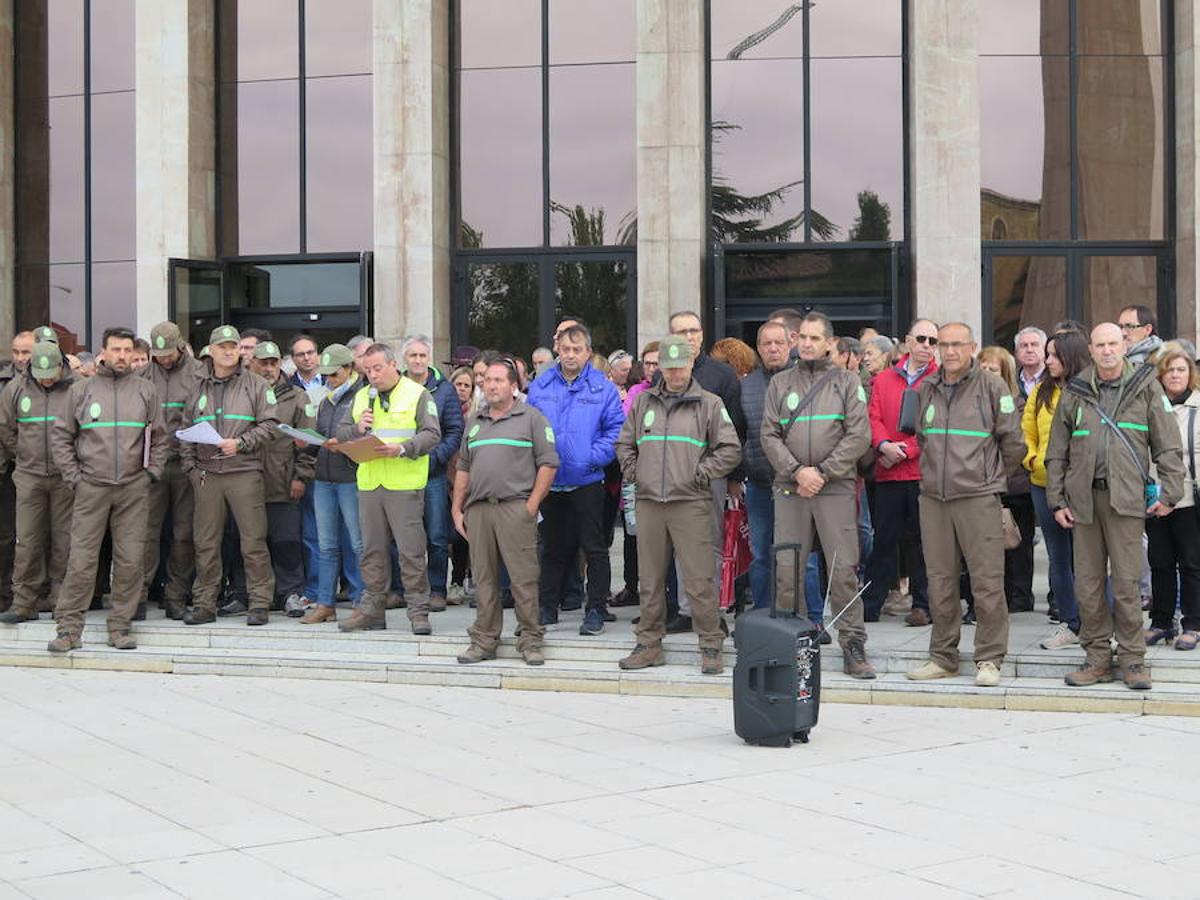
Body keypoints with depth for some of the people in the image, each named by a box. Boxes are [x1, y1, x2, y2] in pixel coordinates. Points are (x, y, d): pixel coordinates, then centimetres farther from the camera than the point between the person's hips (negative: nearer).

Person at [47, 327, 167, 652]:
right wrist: (73, 475, 0)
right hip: (91, 487, -1)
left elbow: (159, 438, 14)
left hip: (133, 489, 1)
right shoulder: (82, 390, 6)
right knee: (81, 560, -3)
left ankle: (120, 626, 10)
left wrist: (152, 472, 4)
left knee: (130, 561, 1)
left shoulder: (145, 391, 9)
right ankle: (69, 628, 2)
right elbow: (61, 436, 7)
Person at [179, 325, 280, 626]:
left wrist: (241, 443, -13)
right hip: (206, 475, 3)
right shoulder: (199, 388, 14)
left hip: (244, 471, -3)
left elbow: (269, 425, -2)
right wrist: (189, 466, 7)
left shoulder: (256, 385, 4)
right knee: (206, 543, 6)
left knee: (253, 541, -3)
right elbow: (186, 429, 17)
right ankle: (204, 604, 13)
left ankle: (260, 603, 4)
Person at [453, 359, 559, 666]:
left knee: (523, 577, -5)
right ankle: (484, 640, 13)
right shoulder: (475, 422, 20)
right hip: (478, 509, 5)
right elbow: (463, 468, 22)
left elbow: (548, 463, -3)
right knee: (484, 577, 7)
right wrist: (457, 508, 13)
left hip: (515, 507, -5)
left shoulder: (531, 418, 3)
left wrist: (532, 505, -9)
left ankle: (530, 641, 1)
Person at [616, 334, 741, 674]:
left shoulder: (709, 404, 3)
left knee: (699, 579, -5)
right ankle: (649, 644, 18)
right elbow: (624, 443, 23)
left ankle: (711, 646, 2)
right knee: (650, 579, 9)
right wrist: (633, 471, 8)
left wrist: (701, 473, -7)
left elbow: (730, 449, 0)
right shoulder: (643, 402, 14)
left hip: (690, 504, -4)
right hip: (648, 502, 4)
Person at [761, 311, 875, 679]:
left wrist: (823, 472, -10)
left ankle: (853, 647, 1)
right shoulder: (780, 383, 13)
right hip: (789, 487, 2)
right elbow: (770, 435, 5)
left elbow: (859, 435, -2)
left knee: (843, 570, -4)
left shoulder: (847, 381, 7)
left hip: (836, 488, -2)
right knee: (786, 570, 3)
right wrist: (797, 471, -9)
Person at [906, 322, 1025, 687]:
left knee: (987, 581, -5)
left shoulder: (992, 387, -2)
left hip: (978, 498, -5)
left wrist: (989, 475, 9)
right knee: (940, 581, 9)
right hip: (933, 497, 5)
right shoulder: (926, 390, 12)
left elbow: (1013, 442, 2)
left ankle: (989, 659, 3)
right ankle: (943, 656, 18)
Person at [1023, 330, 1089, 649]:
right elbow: (1028, 432, 15)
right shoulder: (1041, 391, 8)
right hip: (1044, 484, 5)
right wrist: (1033, 460, -1)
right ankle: (1070, 624, 21)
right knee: (1058, 559, 11)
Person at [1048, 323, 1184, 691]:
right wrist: (1057, 500, 7)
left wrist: (1169, 493, -3)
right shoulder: (1074, 392, 11)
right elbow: (1057, 452, 13)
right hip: (1084, 498, 3)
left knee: (1126, 582, -3)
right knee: (1087, 584, 5)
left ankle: (1132, 658, 6)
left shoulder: (1146, 387, 5)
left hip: (1127, 498, -3)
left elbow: (1168, 445, 5)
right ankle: (1098, 657, 14)